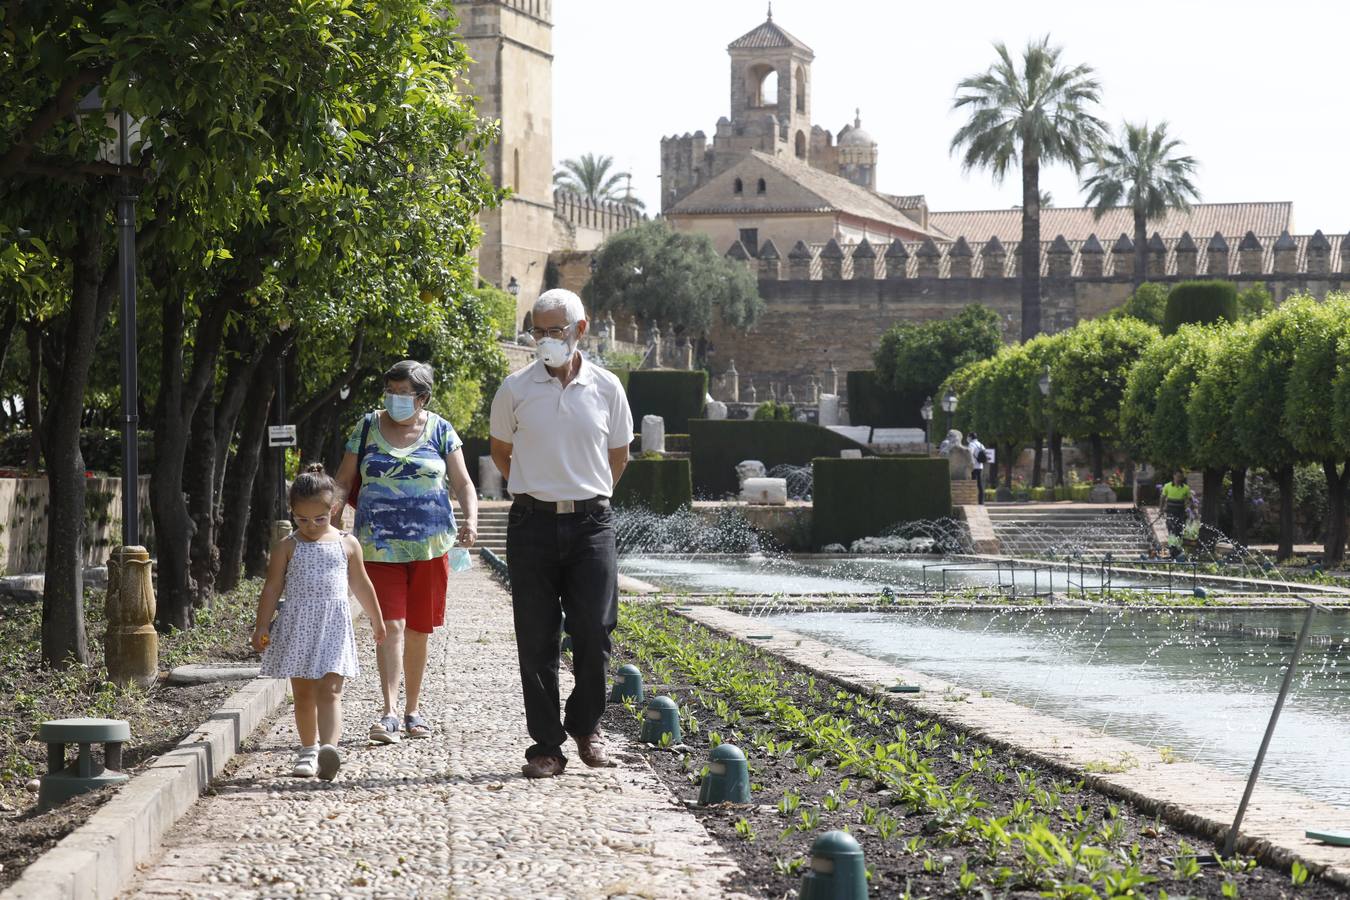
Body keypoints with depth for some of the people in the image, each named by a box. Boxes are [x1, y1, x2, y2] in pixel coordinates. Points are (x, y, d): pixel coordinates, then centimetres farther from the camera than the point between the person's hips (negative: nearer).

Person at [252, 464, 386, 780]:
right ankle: (309, 749, 20)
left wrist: (376, 620, 21)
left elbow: (361, 584, 14)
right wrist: (262, 626, -2)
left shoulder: (347, 544, 4)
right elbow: (272, 587, 3)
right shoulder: (287, 547, 1)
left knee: (329, 691, -13)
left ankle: (329, 747, -28)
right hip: (297, 626, 1)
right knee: (303, 694, 8)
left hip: (333, 626, -1)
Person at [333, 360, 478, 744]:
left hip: (429, 546, 1)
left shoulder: (439, 431, 6)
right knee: (390, 625, -12)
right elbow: (343, 483, 8)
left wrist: (471, 519, -11)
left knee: (418, 630, 7)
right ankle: (389, 713, -17)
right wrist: (332, 511, -12)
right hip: (379, 546, -1)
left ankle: (413, 709, 20)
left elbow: (463, 484, 7)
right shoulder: (368, 428, 6)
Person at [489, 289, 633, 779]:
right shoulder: (516, 388, 1)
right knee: (536, 640, 0)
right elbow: (500, 450, 16)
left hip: (590, 522, 0)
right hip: (533, 523, 0)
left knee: (594, 632, -3)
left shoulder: (606, 388, 3)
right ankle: (546, 745, 7)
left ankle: (585, 726, 20)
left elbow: (619, 454, 17)